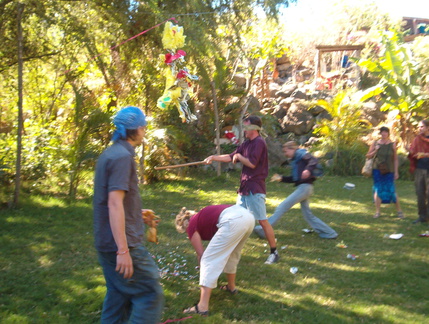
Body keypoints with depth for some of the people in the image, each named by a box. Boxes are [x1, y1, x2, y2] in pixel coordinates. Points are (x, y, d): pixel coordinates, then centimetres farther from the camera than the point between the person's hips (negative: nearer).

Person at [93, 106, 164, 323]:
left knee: (118, 296, 17)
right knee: (150, 294, -2)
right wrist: (123, 250, -24)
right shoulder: (122, 157, -16)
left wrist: (138, 214, 28)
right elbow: (114, 203, -23)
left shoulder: (109, 154, 12)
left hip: (107, 243, 10)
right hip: (122, 243, -10)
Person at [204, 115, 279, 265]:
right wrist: (214, 157, 10)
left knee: (263, 221, -4)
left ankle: (274, 252, 6)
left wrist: (239, 156, -6)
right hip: (244, 188, 9)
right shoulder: (246, 143, 14)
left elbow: (252, 163, -20)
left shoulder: (259, 143, -13)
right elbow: (231, 157, 17)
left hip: (255, 189, -9)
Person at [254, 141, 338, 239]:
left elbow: (313, 160, -19)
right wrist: (281, 178, 16)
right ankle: (329, 233, 19)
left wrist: (308, 169, -37)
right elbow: (294, 179, 25)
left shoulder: (301, 154, -2)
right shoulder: (295, 160, 24)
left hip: (304, 187, -10)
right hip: (302, 188, 10)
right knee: (308, 215, 13)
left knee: (282, 207, -10)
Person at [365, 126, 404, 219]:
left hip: (389, 171, -1)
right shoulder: (375, 144, 6)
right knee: (378, 190, -1)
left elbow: (395, 159, 3)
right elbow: (368, 156, 10)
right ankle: (377, 211, 7)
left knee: (391, 190, -4)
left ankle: (399, 210, 11)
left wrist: (396, 172, 0)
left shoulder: (392, 144, 2)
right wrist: (375, 151, -7)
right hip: (377, 170, 1)